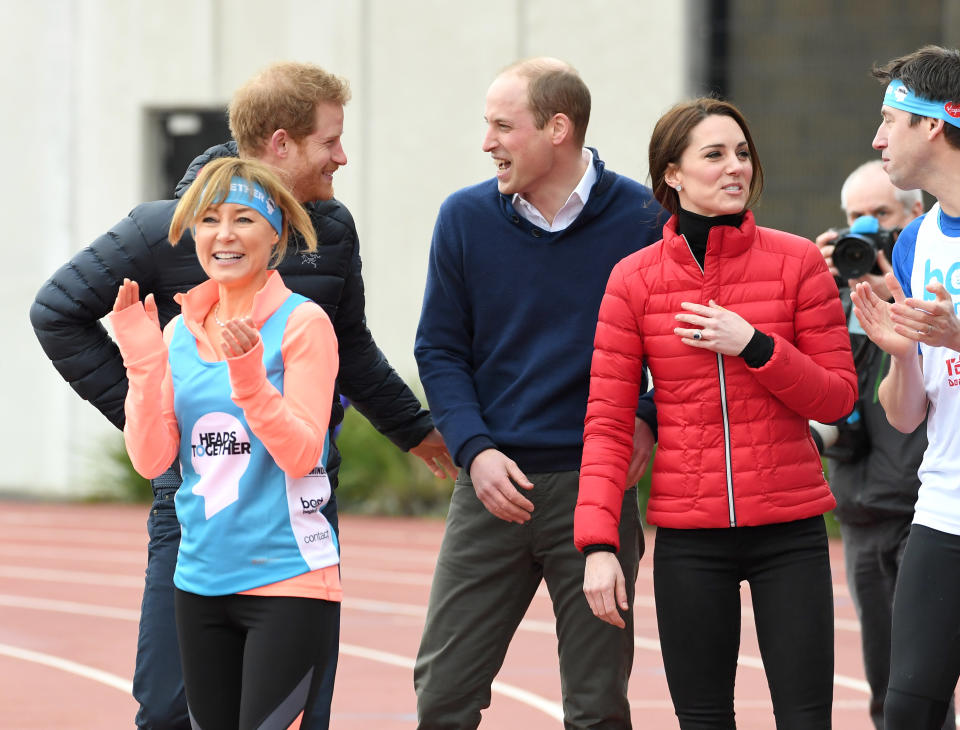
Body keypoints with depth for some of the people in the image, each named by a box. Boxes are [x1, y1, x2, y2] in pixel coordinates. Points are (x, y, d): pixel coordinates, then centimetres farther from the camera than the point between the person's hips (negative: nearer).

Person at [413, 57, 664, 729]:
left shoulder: (642, 220, -3)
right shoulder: (466, 219, 3)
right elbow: (440, 350, 7)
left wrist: (649, 422, -10)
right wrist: (475, 450, -8)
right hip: (493, 485, 2)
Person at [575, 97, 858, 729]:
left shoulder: (797, 262, 0)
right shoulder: (635, 280, 1)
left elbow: (838, 396, 1)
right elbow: (607, 422, 0)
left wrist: (753, 346, -14)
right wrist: (598, 542, -10)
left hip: (790, 531, 0)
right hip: (690, 536, 0)